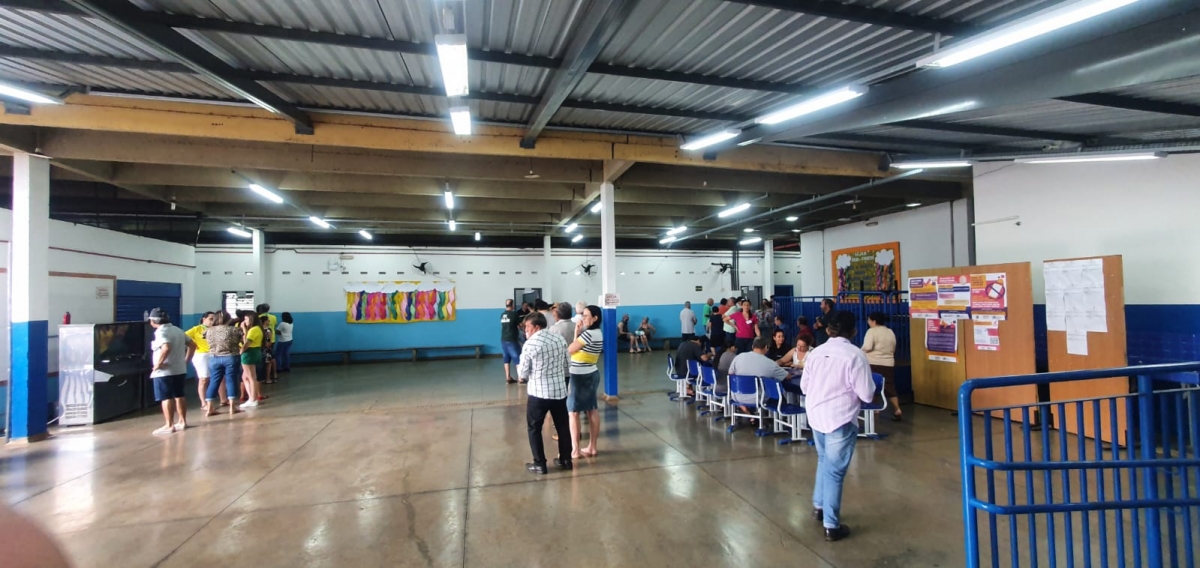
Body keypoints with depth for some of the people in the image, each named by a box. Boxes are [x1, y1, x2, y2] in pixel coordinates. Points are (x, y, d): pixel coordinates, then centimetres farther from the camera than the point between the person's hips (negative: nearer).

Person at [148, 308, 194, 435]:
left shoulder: (161, 332, -14)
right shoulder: (178, 330, 11)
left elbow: (166, 348, -32)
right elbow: (192, 345, 14)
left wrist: (158, 363, -21)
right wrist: (186, 360, 15)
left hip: (164, 371, -8)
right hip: (180, 370, 8)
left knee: (166, 398, -3)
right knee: (179, 395, 14)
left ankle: (169, 426, 0)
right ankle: (182, 421, 19)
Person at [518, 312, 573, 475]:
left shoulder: (530, 344, -13)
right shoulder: (560, 339, 2)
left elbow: (523, 373, -8)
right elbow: (567, 365, 8)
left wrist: (519, 369, 12)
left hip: (539, 393, -5)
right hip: (560, 391, 5)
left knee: (534, 428, 12)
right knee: (562, 426, 17)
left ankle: (540, 464, 16)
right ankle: (565, 459, 29)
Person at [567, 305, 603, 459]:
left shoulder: (588, 333, -20)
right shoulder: (598, 333, 10)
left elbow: (569, 350, -14)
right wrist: (578, 334, 0)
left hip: (580, 376, -10)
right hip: (591, 374, 10)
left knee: (573, 413, 1)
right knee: (592, 411, 12)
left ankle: (575, 450, 7)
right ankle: (592, 447, 20)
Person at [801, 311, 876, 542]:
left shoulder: (815, 352, 2)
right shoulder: (855, 355, -14)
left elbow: (804, 387, 9)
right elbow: (866, 395, -12)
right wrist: (849, 389, 8)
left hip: (816, 416, 5)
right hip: (841, 419, -5)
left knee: (824, 462, 25)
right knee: (834, 471, 3)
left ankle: (819, 506, 37)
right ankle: (832, 526, 13)